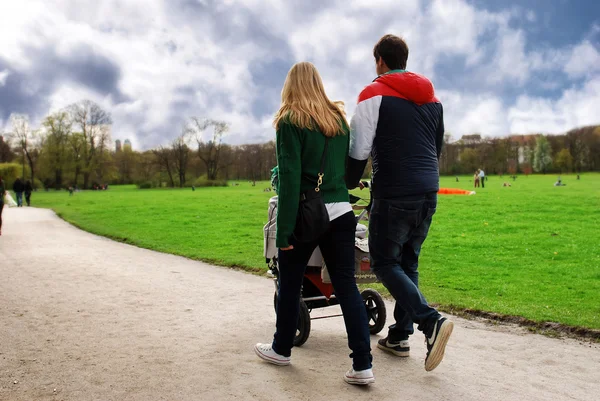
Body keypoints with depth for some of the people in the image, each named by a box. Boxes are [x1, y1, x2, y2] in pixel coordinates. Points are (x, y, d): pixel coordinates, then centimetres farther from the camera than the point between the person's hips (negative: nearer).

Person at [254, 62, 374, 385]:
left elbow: (289, 178, -12)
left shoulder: (290, 121, -6)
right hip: (341, 212, 5)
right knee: (346, 285, 6)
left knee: (289, 284, 13)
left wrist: (283, 231, -12)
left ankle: (281, 349, 30)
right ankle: (362, 364, 5)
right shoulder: (340, 119, 11)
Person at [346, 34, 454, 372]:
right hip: (429, 192, 7)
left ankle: (431, 320, -14)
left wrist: (350, 183, 9)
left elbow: (359, 150, -7)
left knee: (385, 263, 3)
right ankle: (400, 336, 18)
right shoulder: (432, 98, 17)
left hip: (394, 195, -7)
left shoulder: (374, 94, -5)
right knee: (409, 261, 14)